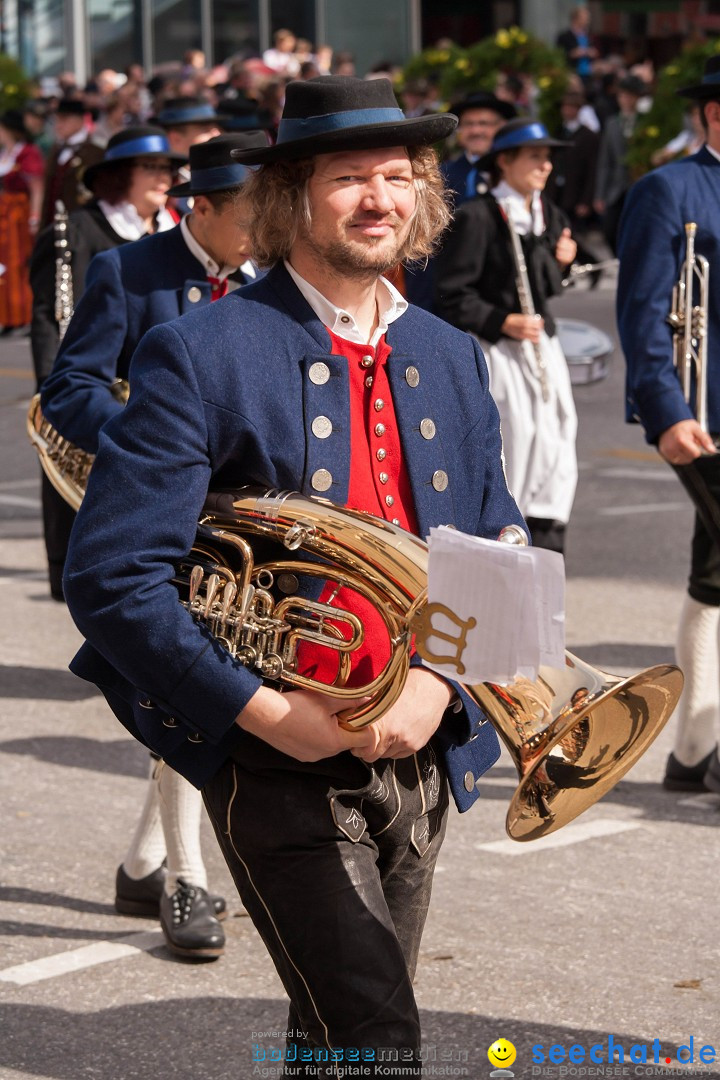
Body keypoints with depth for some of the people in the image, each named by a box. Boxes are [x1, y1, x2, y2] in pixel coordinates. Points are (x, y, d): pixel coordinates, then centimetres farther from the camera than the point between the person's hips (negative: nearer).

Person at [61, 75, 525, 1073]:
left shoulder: (451, 361, 11)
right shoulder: (199, 356, -8)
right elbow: (109, 573, -14)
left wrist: (441, 684, -8)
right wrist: (262, 712, -21)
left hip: (419, 757, 6)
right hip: (278, 763, -6)